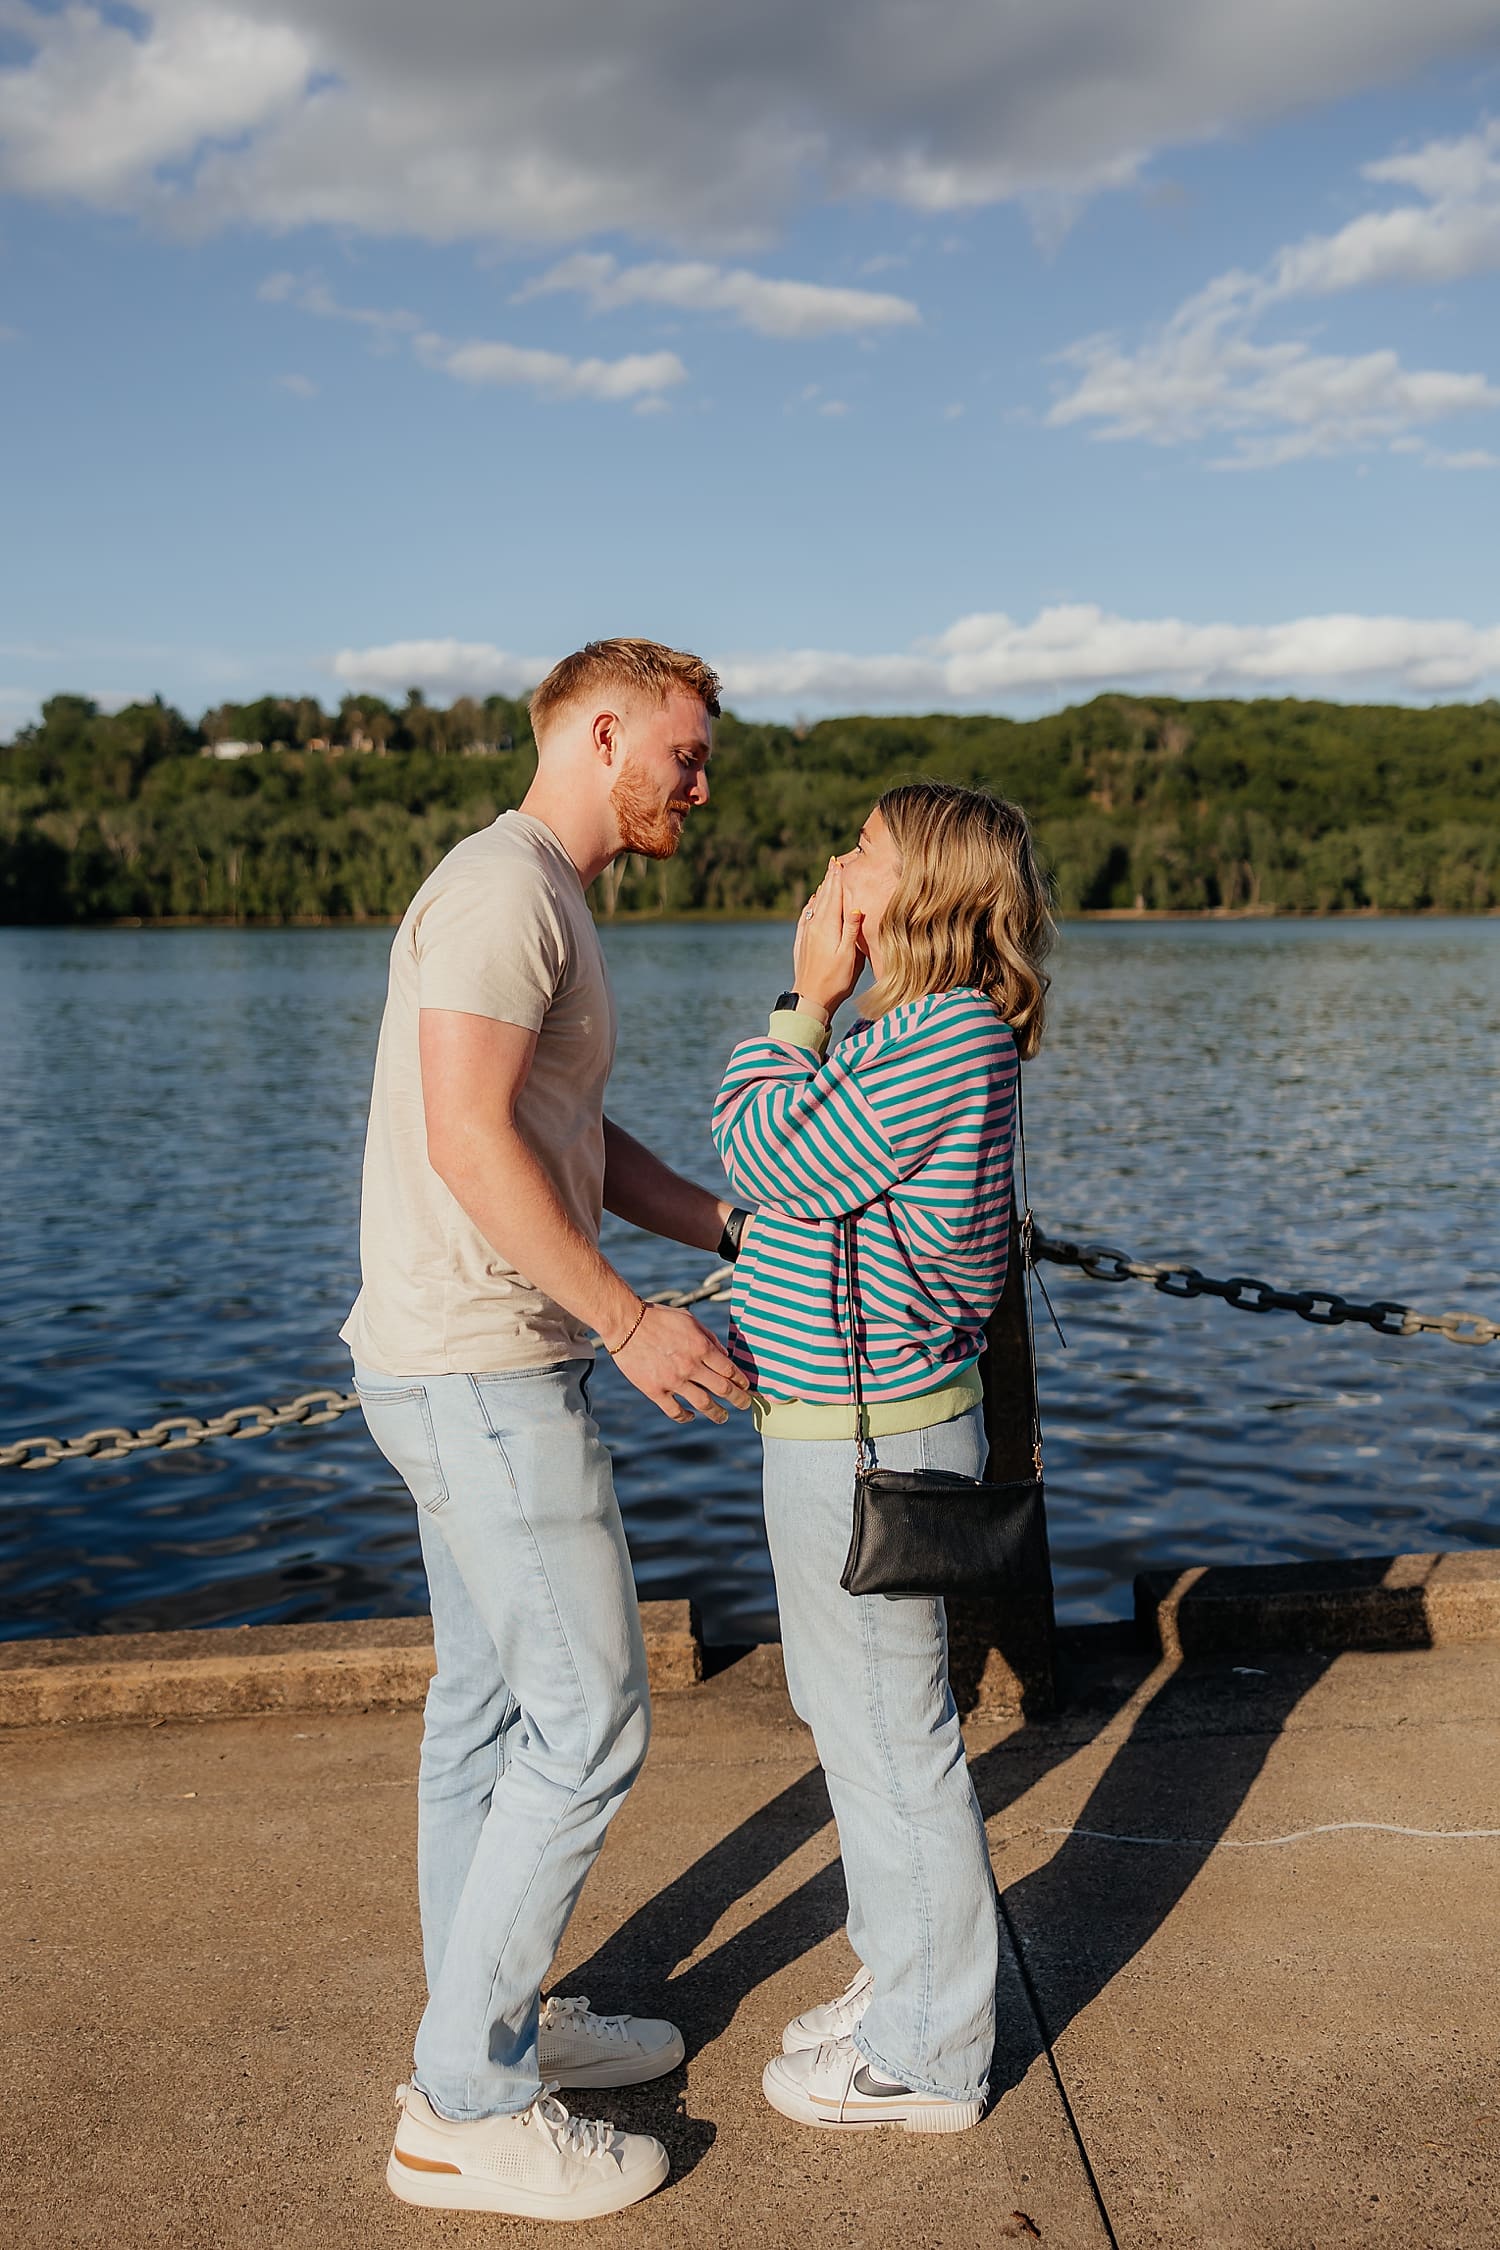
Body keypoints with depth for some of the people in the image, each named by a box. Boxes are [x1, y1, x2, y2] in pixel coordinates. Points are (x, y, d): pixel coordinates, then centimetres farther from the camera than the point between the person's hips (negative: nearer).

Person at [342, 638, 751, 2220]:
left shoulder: (540, 901, 17)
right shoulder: (504, 886, -15)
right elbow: (469, 1137, -24)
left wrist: (740, 1235, 14)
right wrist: (632, 1324, -20)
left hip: (478, 1366, 10)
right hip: (481, 1371, -10)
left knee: (489, 1702, 17)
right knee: (587, 1720, -4)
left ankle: (492, 2025, 32)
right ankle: (464, 2110, 8)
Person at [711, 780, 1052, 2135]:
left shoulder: (950, 1030, -20)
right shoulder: (927, 1028, 11)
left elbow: (773, 1165, -18)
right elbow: (789, 1174, 14)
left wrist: (808, 1001, -12)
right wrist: (821, 1009, 9)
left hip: (870, 1432, -10)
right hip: (844, 1422, 10)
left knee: (893, 1736, 4)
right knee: (857, 1719, 22)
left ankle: (929, 2061, 22)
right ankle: (904, 1986, 39)